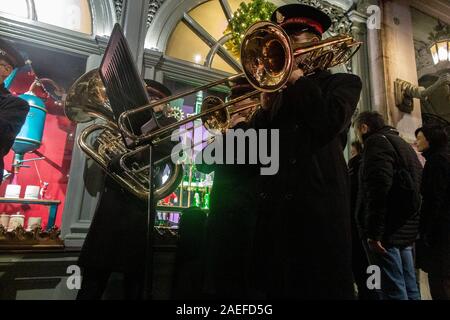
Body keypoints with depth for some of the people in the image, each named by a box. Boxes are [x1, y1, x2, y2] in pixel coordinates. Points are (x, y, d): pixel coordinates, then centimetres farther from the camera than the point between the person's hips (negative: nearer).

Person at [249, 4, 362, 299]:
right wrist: (266, 104, -3)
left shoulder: (344, 82, 9)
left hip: (318, 204, -4)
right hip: (274, 206, 5)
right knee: (277, 288, 13)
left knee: (322, 289, 2)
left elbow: (330, 123, -14)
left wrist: (297, 78, -4)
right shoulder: (280, 91, 20)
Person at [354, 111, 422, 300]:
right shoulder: (403, 144, 23)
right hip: (407, 230, 10)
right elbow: (417, 186, 24)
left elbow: (379, 189, -22)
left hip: (388, 231, -10)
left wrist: (374, 233, -21)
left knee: (393, 291, -4)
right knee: (410, 289, 16)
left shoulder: (377, 142, -8)